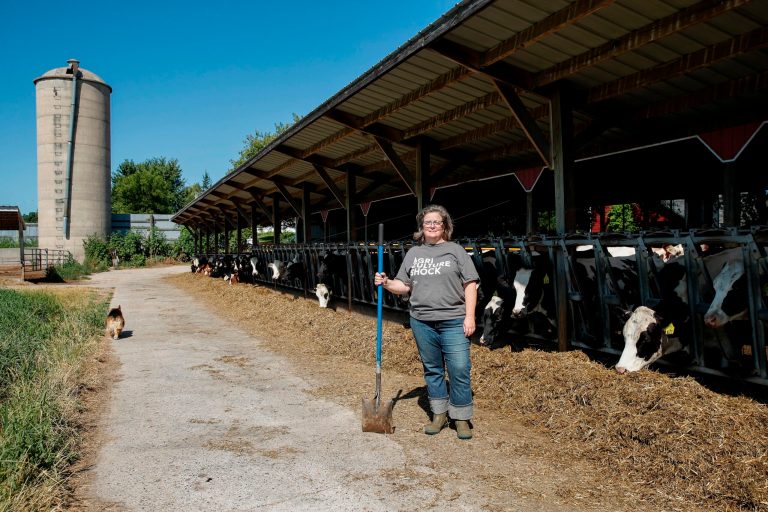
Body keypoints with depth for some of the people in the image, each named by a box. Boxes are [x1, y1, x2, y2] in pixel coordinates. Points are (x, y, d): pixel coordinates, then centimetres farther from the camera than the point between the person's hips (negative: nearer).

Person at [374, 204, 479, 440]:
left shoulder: (455, 250, 2)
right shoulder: (414, 253, 12)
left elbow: (470, 285, -2)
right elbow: (404, 286, 14)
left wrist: (470, 316, -10)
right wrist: (386, 283, -5)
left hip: (453, 322, -3)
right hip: (422, 323, 4)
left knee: (459, 370, -5)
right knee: (432, 369, 12)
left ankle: (461, 418, 9)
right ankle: (439, 414, 26)